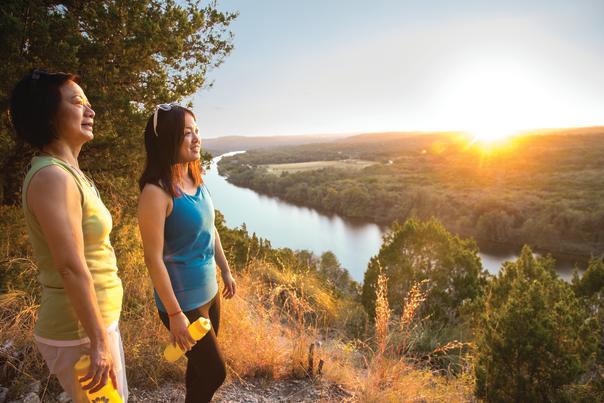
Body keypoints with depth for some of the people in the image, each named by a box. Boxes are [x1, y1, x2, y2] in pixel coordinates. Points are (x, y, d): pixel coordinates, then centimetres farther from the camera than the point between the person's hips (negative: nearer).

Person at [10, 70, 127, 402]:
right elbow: (72, 268, -25)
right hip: (80, 331, -9)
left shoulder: (69, 171, 9)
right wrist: (98, 341, -21)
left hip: (98, 319, 9)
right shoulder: (53, 176, -21)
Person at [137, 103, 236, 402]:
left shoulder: (196, 180, 1)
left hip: (209, 290, 7)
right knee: (214, 372, 7)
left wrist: (226, 270, 17)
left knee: (201, 365, 23)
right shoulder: (156, 192, -23)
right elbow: (154, 258, -22)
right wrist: (174, 314, -19)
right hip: (184, 300, -7)